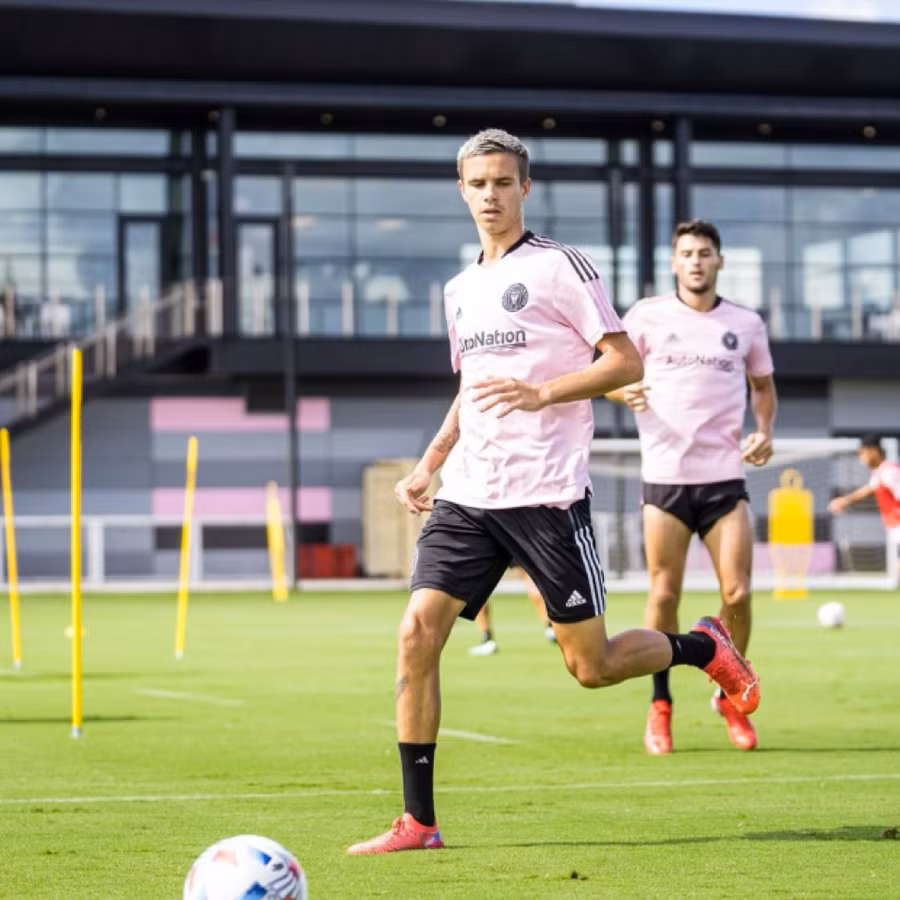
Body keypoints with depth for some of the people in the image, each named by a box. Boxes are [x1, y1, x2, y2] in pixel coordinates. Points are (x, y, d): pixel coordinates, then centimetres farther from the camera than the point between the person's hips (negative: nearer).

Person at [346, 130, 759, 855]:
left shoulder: (559, 266, -3)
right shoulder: (460, 291, 17)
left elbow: (626, 363, -7)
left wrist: (542, 393, -20)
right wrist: (430, 463, 17)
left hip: (546, 495, -6)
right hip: (466, 496, 6)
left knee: (591, 667, -1)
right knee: (416, 633, -9)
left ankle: (704, 646, 29)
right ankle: (419, 821, -4)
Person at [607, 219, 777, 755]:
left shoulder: (746, 324, 8)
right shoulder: (647, 316, 3)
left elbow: (763, 385, 22)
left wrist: (765, 430, 3)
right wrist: (625, 391, -15)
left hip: (725, 477, 1)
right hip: (665, 475, -1)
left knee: (737, 594, -6)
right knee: (664, 594, -2)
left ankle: (731, 697, 15)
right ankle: (660, 707, 12)